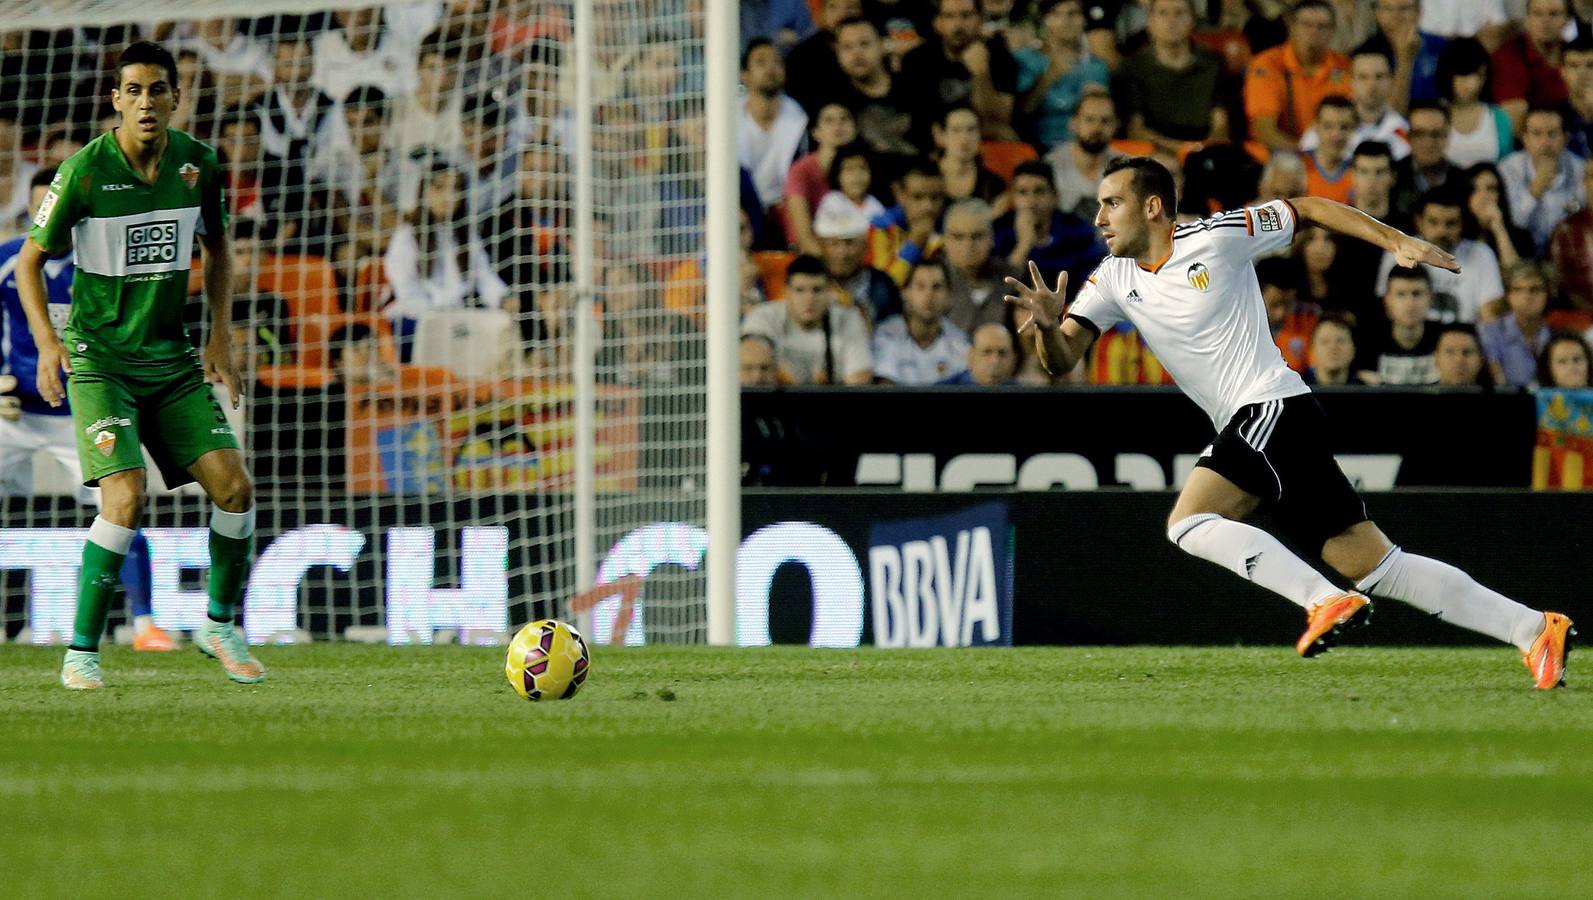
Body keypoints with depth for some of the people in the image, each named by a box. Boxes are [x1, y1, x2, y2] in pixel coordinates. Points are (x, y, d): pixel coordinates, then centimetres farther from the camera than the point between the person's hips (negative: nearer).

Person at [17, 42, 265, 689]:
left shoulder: (198, 164, -1)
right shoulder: (85, 170, -14)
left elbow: (216, 248, 16)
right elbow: (30, 259, -5)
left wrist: (220, 337, 7)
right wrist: (47, 342, -18)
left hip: (171, 360, 5)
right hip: (99, 360, -5)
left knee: (234, 487, -5)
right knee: (126, 497, -21)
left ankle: (221, 627, 17)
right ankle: (82, 652, -10)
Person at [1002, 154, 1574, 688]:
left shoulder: (1215, 238, -4)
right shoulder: (1114, 280, 13)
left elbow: (1307, 209, 5)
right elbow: (1061, 359, 5)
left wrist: (1397, 242, 0)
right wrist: (1048, 324, -17)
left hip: (1272, 405, -7)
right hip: (1247, 426, 7)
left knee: (1188, 521, -22)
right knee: (1376, 568, 1)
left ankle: (1327, 600, -24)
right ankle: (1534, 629, 0)